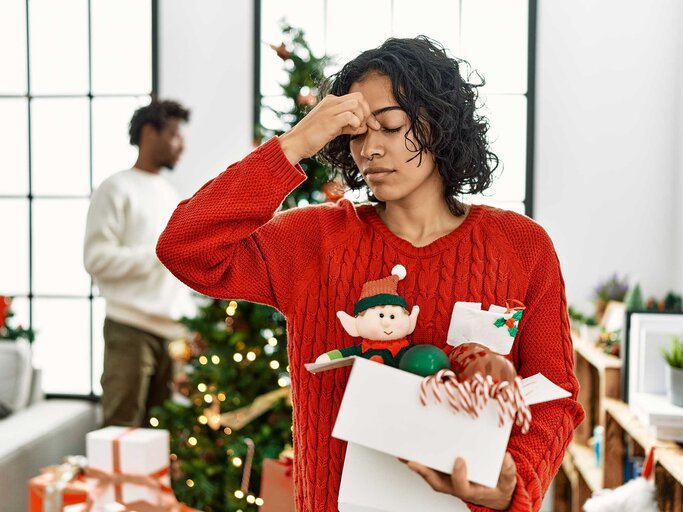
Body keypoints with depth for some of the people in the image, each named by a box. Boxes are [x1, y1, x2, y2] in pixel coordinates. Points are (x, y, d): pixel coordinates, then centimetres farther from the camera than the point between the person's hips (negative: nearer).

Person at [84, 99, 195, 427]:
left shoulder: (169, 193, 19)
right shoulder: (116, 189, -2)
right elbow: (96, 259, -13)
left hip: (173, 329, 6)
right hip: (130, 330, -6)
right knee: (124, 430, -3)